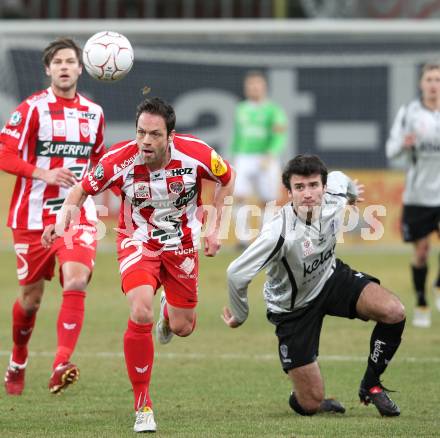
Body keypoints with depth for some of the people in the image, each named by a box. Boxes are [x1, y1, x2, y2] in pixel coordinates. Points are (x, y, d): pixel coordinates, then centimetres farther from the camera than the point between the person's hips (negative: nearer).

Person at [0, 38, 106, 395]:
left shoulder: (93, 112, 9)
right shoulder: (33, 108, -5)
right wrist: (43, 174, -21)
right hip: (34, 216, -2)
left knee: (76, 282, -22)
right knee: (31, 297, 8)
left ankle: (62, 364, -29)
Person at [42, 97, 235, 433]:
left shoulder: (196, 153, -23)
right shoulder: (120, 160, -25)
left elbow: (226, 178, -1)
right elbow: (82, 189, -7)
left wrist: (215, 228, -4)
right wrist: (63, 219, -26)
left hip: (182, 246, 2)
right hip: (138, 242, -2)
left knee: (182, 328, 6)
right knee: (141, 313, -26)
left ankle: (169, 312, 49)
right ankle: (143, 405, -11)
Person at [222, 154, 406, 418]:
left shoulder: (334, 199, -20)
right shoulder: (279, 234, -37)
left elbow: (339, 178, 7)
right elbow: (237, 274, -30)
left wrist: (353, 192, 32)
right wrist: (239, 316, -12)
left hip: (331, 278, 5)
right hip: (293, 306, -5)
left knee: (393, 312, -22)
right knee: (310, 406, -7)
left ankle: (371, 386, 3)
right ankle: (298, 396, 34)